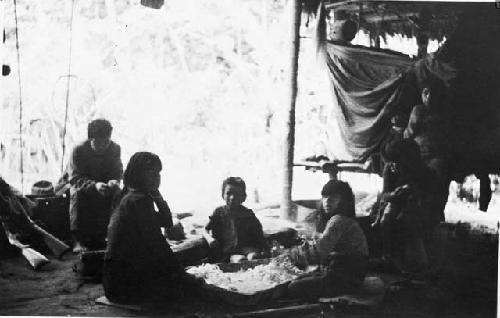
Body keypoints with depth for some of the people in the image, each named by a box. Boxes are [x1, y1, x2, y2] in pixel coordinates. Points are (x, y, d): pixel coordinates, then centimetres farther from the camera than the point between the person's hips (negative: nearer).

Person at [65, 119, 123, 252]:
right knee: (77, 194, -34)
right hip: (80, 185, -3)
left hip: (104, 185, 3)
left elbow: (117, 173, -6)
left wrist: (114, 182, -32)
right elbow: (75, 179, -25)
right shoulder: (79, 150, -20)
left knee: (117, 194, -25)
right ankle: (77, 240, -32)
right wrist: (95, 185, -43)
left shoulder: (115, 149, -11)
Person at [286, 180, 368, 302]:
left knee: (294, 288, -11)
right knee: (299, 280, 15)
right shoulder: (345, 219, 15)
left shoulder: (339, 221, -19)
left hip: (345, 281, -11)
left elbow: (317, 253, -25)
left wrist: (293, 252, -8)